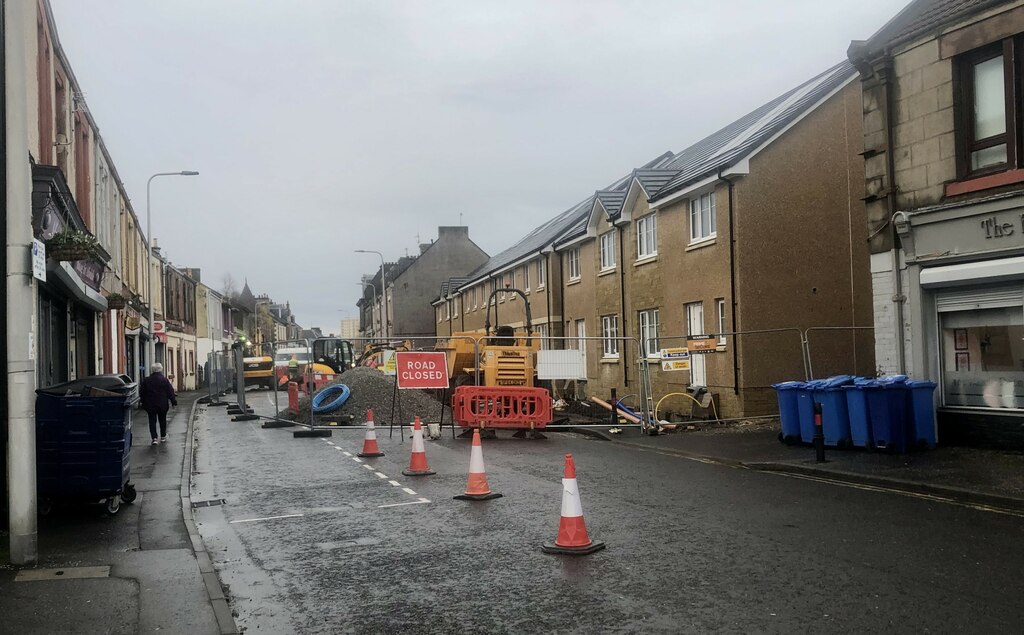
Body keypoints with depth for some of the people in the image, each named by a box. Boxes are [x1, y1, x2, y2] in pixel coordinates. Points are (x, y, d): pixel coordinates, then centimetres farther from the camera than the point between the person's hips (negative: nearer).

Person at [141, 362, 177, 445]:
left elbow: (141, 393, 5)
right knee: (162, 420, 14)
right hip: (162, 404, 0)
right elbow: (170, 392, -4)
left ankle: (154, 438, -8)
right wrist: (174, 402, 4)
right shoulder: (164, 380, -6)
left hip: (150, 405, 0)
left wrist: (144, 403, 16)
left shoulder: (146, 380, -1)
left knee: (152, 421, 2)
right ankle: (163, 437, 22)